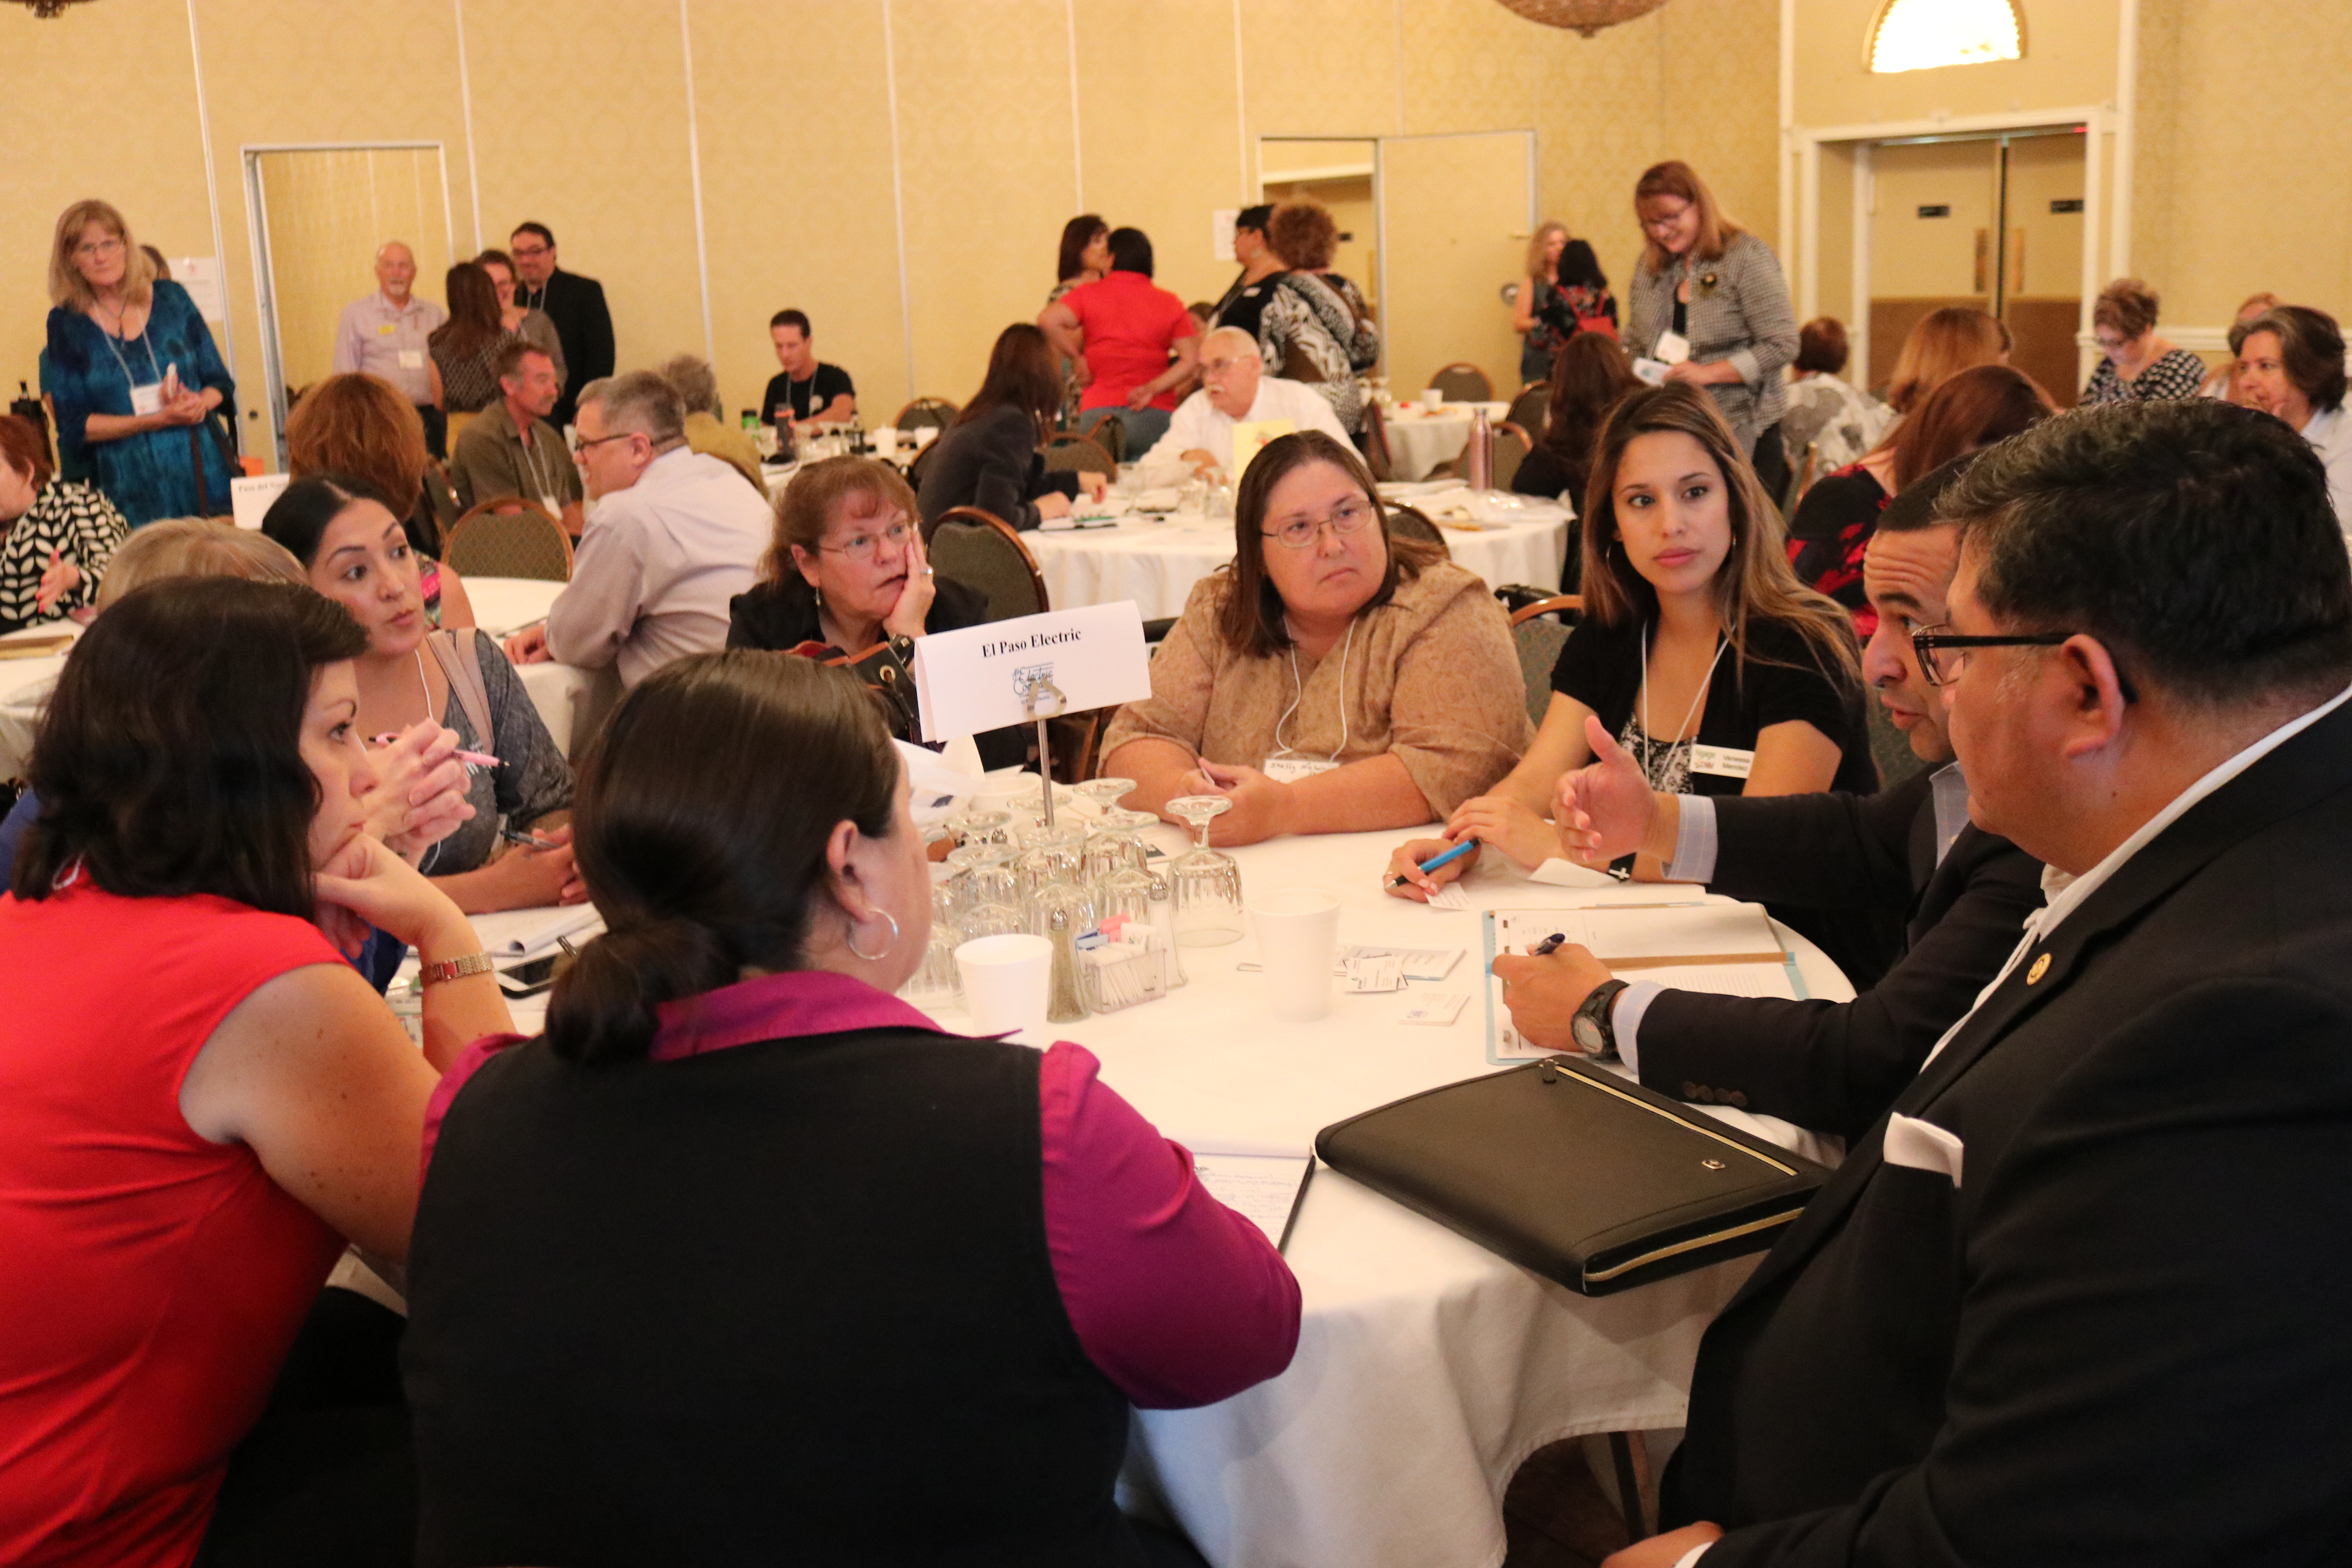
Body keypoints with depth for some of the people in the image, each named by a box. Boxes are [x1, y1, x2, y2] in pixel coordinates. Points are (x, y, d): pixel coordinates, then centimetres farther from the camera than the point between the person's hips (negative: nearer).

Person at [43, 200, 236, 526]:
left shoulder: (171, 299, 7)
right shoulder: (66, 323, 3)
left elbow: (221, 383, 12)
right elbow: (73, 428, -1)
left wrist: (200, 403, -11)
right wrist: (155, 420, -13)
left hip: (208, 476, 1)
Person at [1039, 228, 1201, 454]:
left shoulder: (1089, 294, 6)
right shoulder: (1169, 303, 8)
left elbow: (1047, 321, -10)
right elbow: (1192, 359, -2)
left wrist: (1078, 358, 0)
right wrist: (1153, 388, -4)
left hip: (1098, 411, 0)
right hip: (1155, 414, 0)